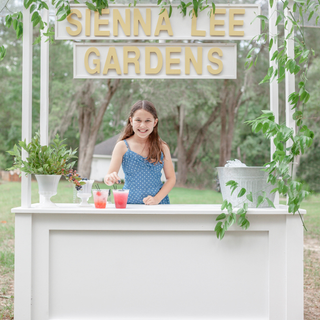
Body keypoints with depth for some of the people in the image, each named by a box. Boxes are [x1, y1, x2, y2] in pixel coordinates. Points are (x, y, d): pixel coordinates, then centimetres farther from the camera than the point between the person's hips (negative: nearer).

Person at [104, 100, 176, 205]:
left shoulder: (162, 148, 6)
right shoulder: (122, 146, 2)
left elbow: (171, 178, 8)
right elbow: (109, 177, -3)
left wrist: (157, 199, -6)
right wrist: (110, 179, -26)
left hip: (158, 204, -2)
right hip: (130, 203, 2)